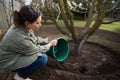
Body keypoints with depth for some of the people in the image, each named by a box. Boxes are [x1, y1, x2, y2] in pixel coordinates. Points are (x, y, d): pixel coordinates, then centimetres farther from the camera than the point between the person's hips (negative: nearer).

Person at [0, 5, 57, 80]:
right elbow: (37, 50, -19)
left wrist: (45, 41, 4)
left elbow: (34, 39, 6)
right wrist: (50, 44, -6)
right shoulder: (20, 38, -36)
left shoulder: (22, 26, -14)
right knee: (42, 58, -21)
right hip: (9, 62, -8)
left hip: (17, 54, 8)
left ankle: (23, 68, 15)